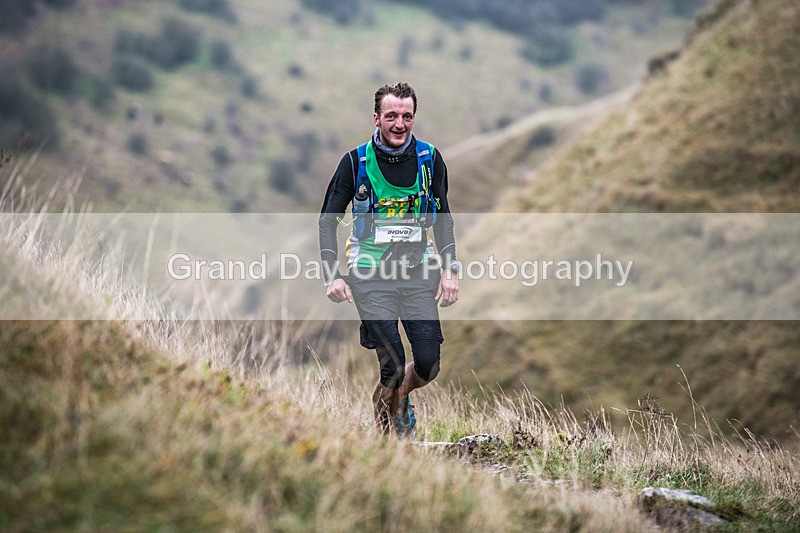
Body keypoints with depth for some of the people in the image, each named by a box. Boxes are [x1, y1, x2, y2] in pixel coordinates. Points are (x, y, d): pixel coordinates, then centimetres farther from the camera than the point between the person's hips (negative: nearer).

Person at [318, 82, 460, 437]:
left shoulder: (429, 159, 3)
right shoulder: (355, 162, -4)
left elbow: (443, 218, 14)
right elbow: (328, 220, 2)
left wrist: (450, 270, 4)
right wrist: (332, 276, -8)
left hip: (419, 273, 2)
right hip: (372, 276, -2)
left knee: (429, 365, -6)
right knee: (392, 368, -10)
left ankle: (400, 396, 29)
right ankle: (384, 432, 16)